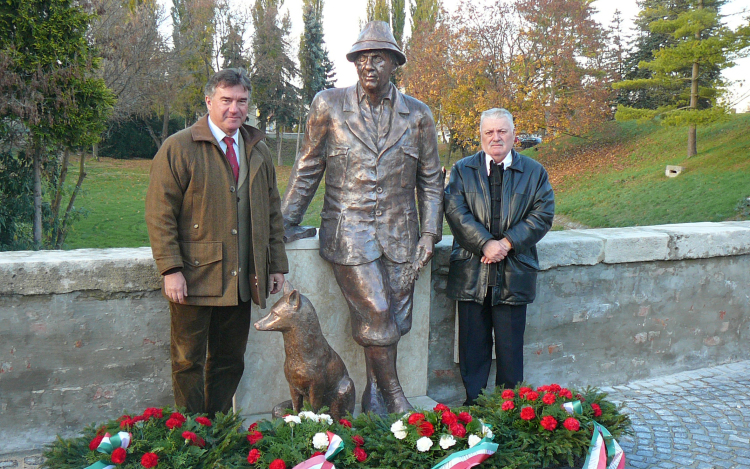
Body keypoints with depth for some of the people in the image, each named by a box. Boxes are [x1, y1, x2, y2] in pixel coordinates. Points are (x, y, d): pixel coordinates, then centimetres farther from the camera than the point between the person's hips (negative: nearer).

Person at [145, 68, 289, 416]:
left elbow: (273, 212, 17)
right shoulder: (178, 148, -3)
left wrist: (276, 265, 12)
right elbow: (159, 214, -7)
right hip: (195, 277, -4)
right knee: (188, 363, 5)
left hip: (242, 281, 5)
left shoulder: (258, 150, 14)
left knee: (230, 362, 12)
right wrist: (171, 269, -15)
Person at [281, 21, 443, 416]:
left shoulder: (417, 115, 6)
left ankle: (374, 397, 23)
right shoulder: (328, 106, 1)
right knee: (376, 316, -8)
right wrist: (284, 224, 6)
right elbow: (306, 170, 7)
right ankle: (396, 399, 11)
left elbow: (431, 180, 12)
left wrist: (429, 234, 5)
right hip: (348, 231, -2)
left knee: (394, 319, 5)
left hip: (399, 234, 3)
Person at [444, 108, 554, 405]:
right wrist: (486, 244, -15)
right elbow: (456, 211, -3)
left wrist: (507, 242, -12)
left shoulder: (534, 172, 9)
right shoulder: (462, 170, 9)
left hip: (514, 272, 0)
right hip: (471, 273, 0)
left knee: (510, 346, 5)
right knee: (473, 345, 6)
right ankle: (473, 405, 18)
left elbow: (543, 214, 0)